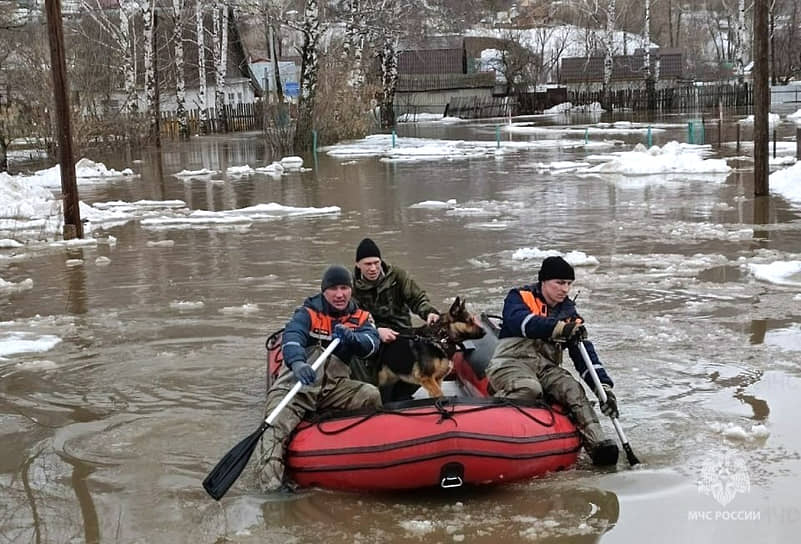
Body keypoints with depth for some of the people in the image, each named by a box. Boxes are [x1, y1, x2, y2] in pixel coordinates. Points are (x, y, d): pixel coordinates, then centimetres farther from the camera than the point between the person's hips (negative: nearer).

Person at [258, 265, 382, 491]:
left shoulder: (360, 318, 14)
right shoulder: (308, 313, 2)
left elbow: (372, 343, -6)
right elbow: (292, 337, -18)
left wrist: (350, 337, -29)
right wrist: (297, 363, -40)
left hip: (335, 385, 2)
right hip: (296, 383, -2)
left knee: (370, 395, -22)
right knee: (278, 425, -26)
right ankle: (270, 468, -35)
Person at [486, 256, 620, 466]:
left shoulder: (568, 312, 16)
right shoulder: (519, 297, 4)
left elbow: (585, 354, 9)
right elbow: (520, 321, -20)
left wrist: (604, 387, -5)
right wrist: (560, 328, -33)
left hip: (546, 368, 4)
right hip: (511, 362, -4)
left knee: (574, 391, -25)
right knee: (530, 389, -37)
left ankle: (597, 444, -36)